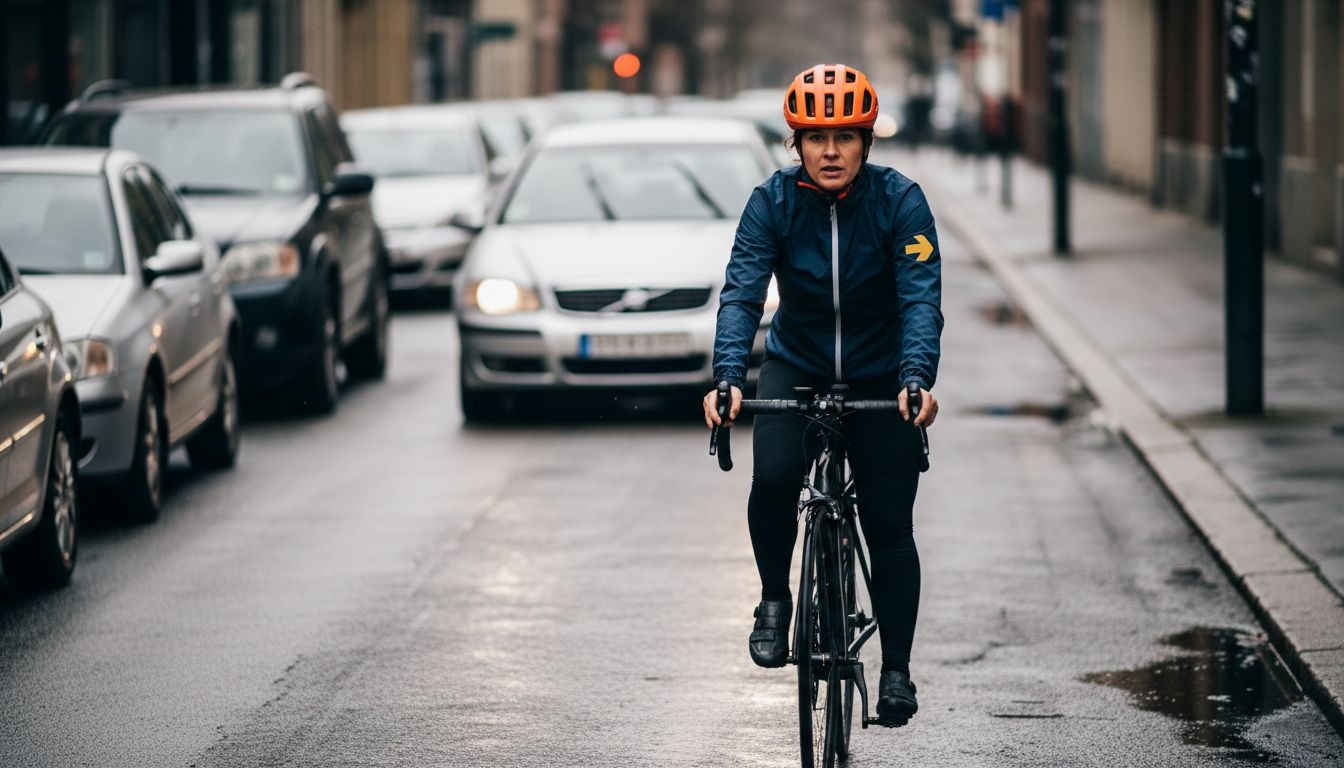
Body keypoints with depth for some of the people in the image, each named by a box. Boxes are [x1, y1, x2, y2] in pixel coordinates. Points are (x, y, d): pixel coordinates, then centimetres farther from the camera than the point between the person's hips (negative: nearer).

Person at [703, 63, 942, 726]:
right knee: (774, 477, -26)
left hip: (880, 377, 0)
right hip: (795, 366, 0)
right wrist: (727, 379, -38)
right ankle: (774, 600, -1)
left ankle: (896, 671, 11)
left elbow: (921, 298, -25)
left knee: (889, 524, -3)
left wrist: (918, 380, -42)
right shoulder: (773, 202, -14)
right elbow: (741, 294, -22)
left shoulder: (900, 201, -17)